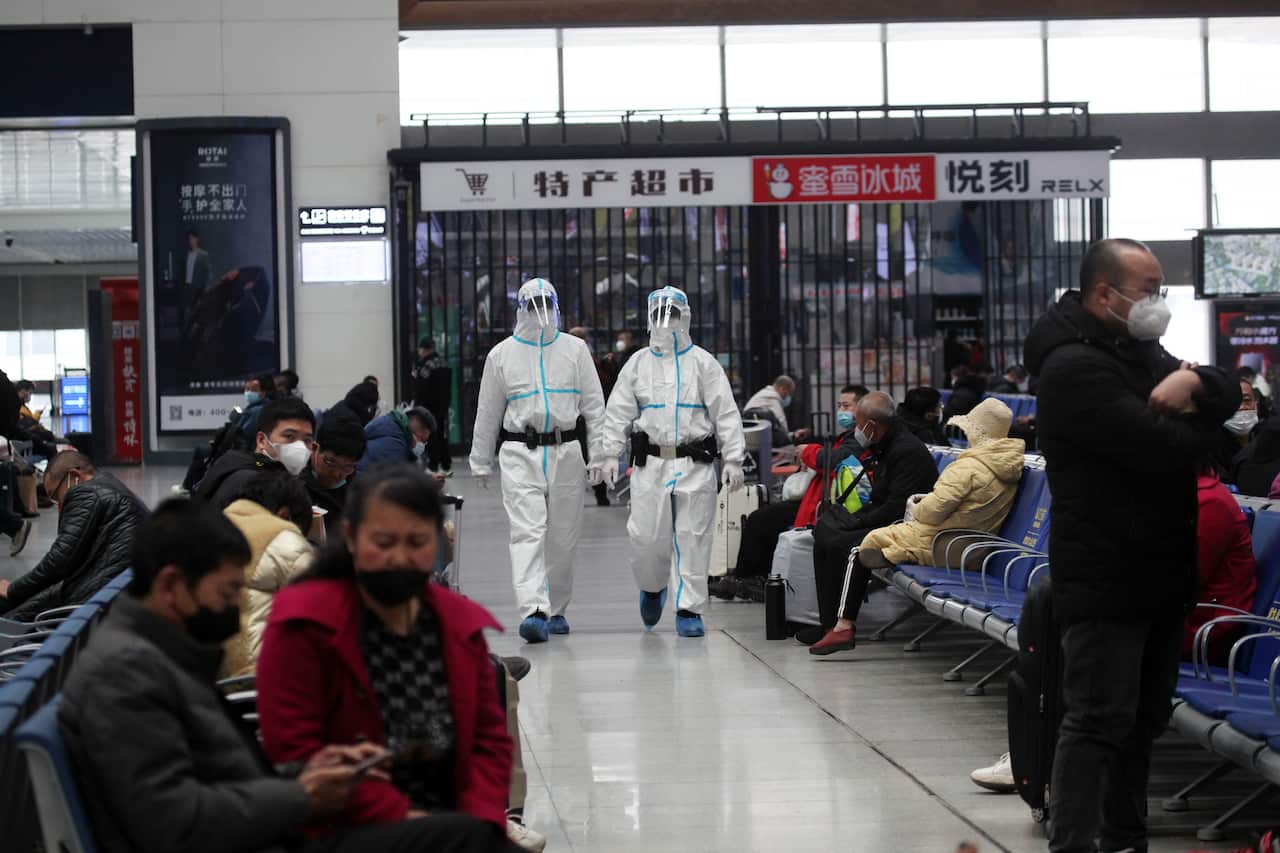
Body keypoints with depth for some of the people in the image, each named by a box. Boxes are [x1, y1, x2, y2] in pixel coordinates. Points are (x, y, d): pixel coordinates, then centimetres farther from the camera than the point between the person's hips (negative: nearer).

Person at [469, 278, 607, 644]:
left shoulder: (575, 349, 7)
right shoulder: (501, 354, 6)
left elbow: (594, 406, 8)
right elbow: (488, 412, 12)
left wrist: (599, 455, 2)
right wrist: (481, 462, 13)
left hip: (565, 452, 2)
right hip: (520, 453, -2)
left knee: (562, 537, 7)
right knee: (527, 533, -14)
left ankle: (556, 609, 22)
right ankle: (533, 612, -23)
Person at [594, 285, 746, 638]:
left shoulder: (703, 363, 5)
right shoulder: (638, 364, 10)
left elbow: (726, 413, 2)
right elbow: (618, 412, 9)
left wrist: (733, 459, -5)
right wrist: (609, 453, -1)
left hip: (695, 464, -1)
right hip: (650, 463, 1)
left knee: (692, 537, -2)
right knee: (646, 537, -2)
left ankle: (689, 609, 6)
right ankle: (652, 588, 27)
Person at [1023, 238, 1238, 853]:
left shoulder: (1143, 353, 17)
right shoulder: (1075, 367, -16)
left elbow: (1230, 392, 13)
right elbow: (1163, 448, -25)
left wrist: (1191, 381, -10)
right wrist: (1195, 418, -2)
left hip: (1158, 569, 10)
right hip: (1104, 576, -9)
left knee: (1144, 717, 15)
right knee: (1098, 721, -11)